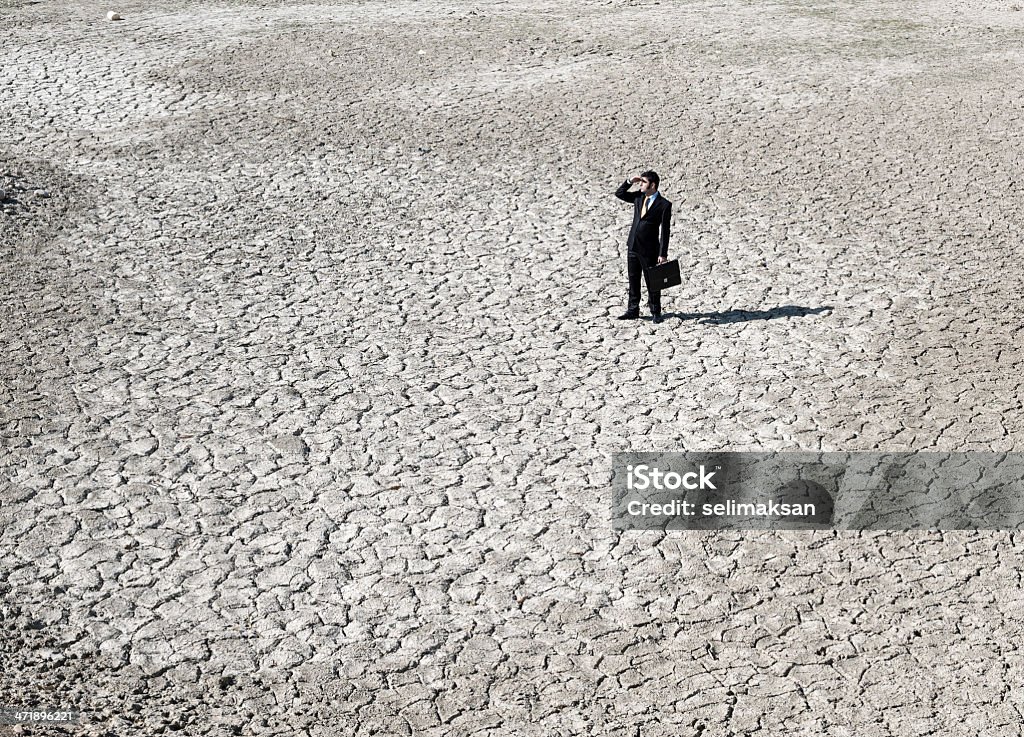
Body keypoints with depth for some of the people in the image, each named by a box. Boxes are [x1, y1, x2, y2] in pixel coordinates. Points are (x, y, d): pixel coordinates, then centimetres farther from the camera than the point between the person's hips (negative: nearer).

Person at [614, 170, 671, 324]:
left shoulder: (664, 205, -12)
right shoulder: (639, 197, 5)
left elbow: (665, 231, -12)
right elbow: (619, 193, 15)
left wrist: (663, 254, -15)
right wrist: (630, 182, -1)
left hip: (649, 249, -6)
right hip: (633, 246, 6)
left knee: (652, 282, 5)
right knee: (633, 280, 13)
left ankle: (656, 312, 18)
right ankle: (633, 310, 24)